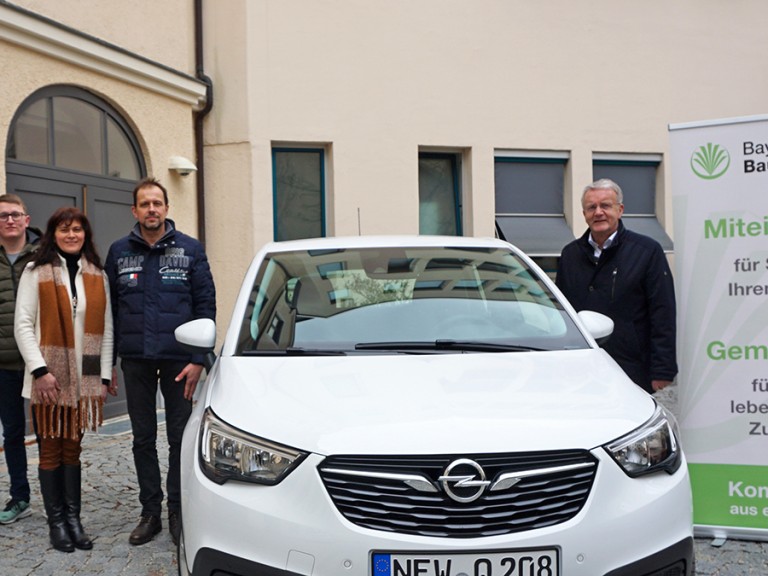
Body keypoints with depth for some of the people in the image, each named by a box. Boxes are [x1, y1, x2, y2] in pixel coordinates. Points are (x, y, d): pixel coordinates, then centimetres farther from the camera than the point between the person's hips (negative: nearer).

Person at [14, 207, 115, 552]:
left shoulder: (97, 276, 9)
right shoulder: (36, 273, 0)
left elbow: (106, 328, 8)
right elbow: (23, 325, -5)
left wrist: (105, 376, 2)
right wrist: (40, 370, -13)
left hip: (84, 378, 3)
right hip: (48, 378, -3)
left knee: (73, 448, 9)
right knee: (51, 449, 4)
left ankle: (73, 518, 15)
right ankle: (56, 522, 12)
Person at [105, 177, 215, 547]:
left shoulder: (190, 250, 1)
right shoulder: (119, 252, 7)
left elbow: (206, 305, -2)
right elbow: (109, 308, 8)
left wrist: (198, 359, -9)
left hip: (178, 360, -2)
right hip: (135, 360, 2)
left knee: (179, 437, 5)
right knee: (143, 438, 9)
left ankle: (177, 510, 17)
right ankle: (150, 511, 21)